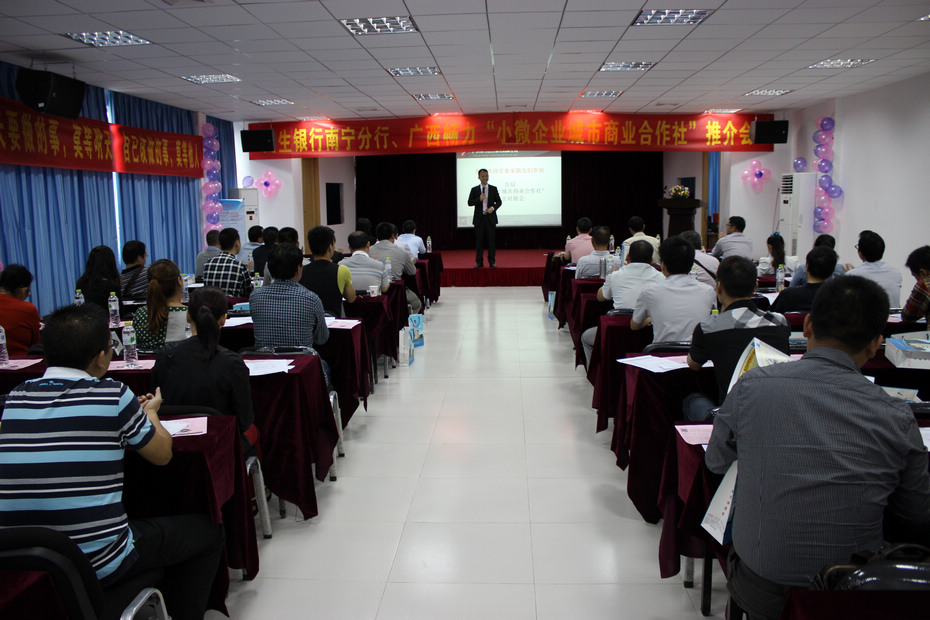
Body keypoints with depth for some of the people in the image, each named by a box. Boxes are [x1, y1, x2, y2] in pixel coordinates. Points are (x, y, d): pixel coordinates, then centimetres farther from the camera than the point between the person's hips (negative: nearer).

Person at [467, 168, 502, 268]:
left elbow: (498, 202, 7)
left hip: (490, 218, 0)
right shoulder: (474, 189, 5)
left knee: (491, 241, 1)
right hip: (479, 218, 0)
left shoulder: (493, 189, 6)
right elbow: (470, 203, 0)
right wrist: (479, 199, -15)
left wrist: (493, 207, -12)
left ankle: (491, 262, 6)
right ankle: (479, 262, 8)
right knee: (479, 241, 2)